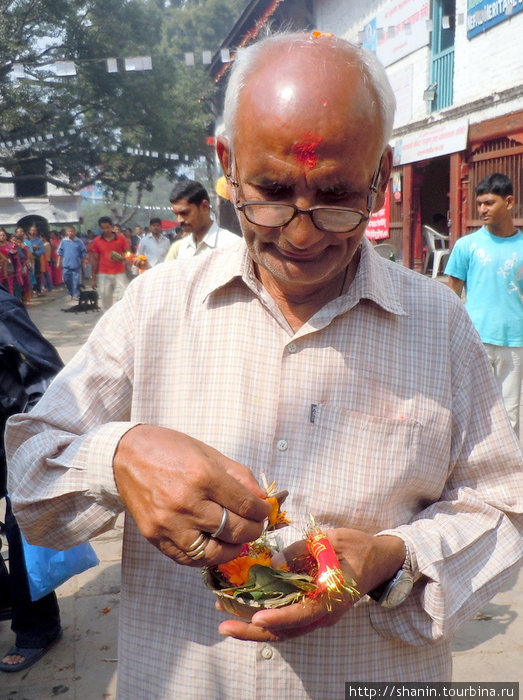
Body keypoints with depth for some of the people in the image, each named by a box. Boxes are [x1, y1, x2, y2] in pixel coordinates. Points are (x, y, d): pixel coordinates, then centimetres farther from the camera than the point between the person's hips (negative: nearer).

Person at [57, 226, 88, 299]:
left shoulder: (79, 241, -3)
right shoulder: (63, 241, 2)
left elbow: (84, 253, 3)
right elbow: (60, 252, 9)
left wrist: (84, 262, 1)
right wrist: (59, 262, 6)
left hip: (76, 265, -2)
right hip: (66, 265, 2)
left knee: (76, 281, -1)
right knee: (67, 280, 8)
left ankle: (76, 295, 7)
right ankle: (71, 293, 27)